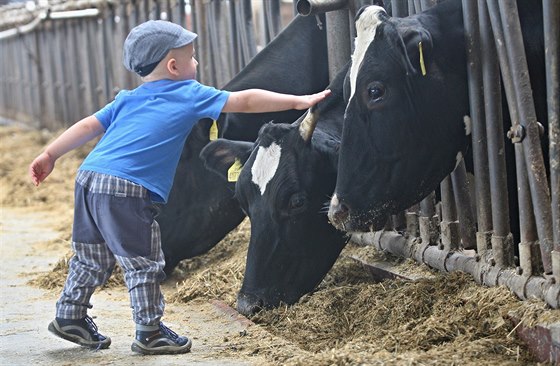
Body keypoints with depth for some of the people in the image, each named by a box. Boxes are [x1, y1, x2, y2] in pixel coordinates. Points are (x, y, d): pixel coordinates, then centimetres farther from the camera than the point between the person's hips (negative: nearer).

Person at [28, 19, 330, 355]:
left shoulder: (127, 99, 23)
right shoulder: (191, 95, 6)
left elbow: (88, 126, 20)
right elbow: (245, 101, 7)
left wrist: (50, 156, 24)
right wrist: (298, 101, 11)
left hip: (88, 177, 7)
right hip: (127, 190, -7)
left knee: (92, 259, 21)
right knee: (144, 265, 3)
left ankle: (69, 317, 30)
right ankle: (150, 334, 9)